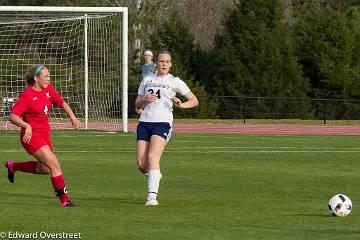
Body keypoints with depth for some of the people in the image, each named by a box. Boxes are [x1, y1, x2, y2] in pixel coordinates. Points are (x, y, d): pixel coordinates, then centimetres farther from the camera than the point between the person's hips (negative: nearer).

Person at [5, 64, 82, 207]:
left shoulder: (48, 89, 2)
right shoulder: (27, 96, -19)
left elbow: (62, 103, 18)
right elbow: (13, 117, -23)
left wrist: (73, 118, 5)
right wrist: (27, 126, -39)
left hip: (45, 134, 9)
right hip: (32, 136, -9)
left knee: (44, 169, 19)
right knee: (55, 165, -15)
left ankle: (13, 166, 37)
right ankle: (64, 200, -9)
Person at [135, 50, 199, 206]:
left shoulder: (175, 82, 8)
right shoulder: (147, 80, 18)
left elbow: (194, 100, 7)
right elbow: (137, 105, 18)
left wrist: (180, 105, -12)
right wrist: (145, 99, -4)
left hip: (163, 123, -4)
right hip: (144, 123, 4)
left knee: (152, 156, -24)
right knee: (141, 164, -5)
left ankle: (152, 196, -28)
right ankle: (155, 175, 29)